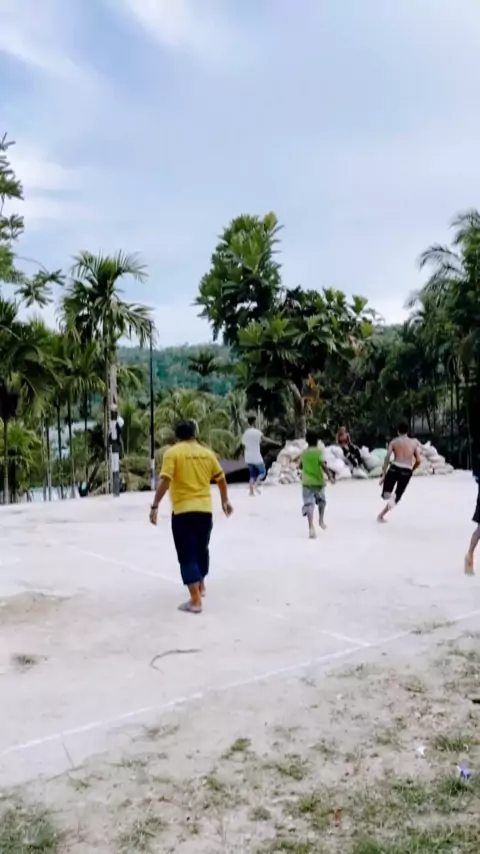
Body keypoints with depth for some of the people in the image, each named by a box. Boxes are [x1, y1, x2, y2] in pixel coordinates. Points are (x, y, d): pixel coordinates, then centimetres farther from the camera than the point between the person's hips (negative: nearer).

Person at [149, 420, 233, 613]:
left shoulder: (172, 453, -5)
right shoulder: (207, 453, 8)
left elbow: (165, 481, -15)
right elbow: (221, 479, 15)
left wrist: (155, 506, -11)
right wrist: (225, 501, 28)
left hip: (183, 510, -4)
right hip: (205, 509, 5)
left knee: (187, 555, -1)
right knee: (201, 549, 22)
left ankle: (195, 600, -7)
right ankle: (201, 585, 41)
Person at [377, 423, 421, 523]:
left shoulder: (394, 442, 6)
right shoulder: (414, 443, 11)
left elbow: (387, 457, -6)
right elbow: (418, 461, 8)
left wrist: (383, 474, -5)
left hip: (394, 469, -1)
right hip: (407, 472, 1)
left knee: (385, 495, 11)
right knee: (396, 498, 15)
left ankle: (387, 495, -24)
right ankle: (381, 515, 5)